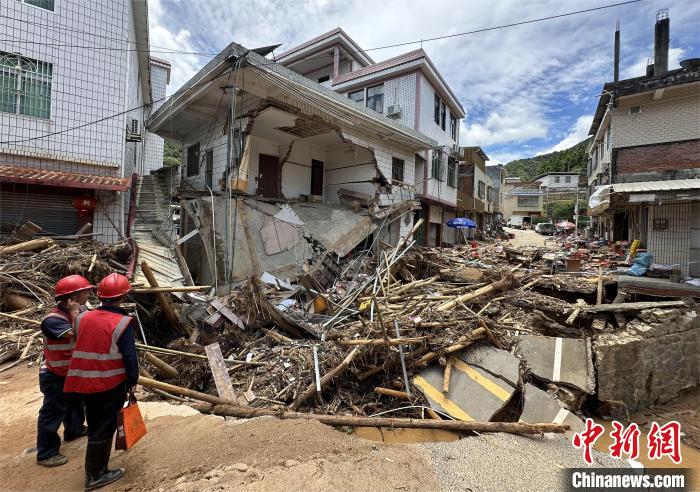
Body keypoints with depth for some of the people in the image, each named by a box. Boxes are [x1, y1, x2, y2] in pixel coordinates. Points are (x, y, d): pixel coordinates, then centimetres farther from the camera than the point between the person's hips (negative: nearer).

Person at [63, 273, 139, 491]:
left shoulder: (82, 318, -1)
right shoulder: (122, 323, -19)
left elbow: (80, 348, 11)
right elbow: (129, 357, -16)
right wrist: (133, 381, -3)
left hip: (85, 383, 6)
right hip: (111, 385, -6)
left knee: (94, 426, 21)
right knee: (104, 428, 9)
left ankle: (95, 469, 35)